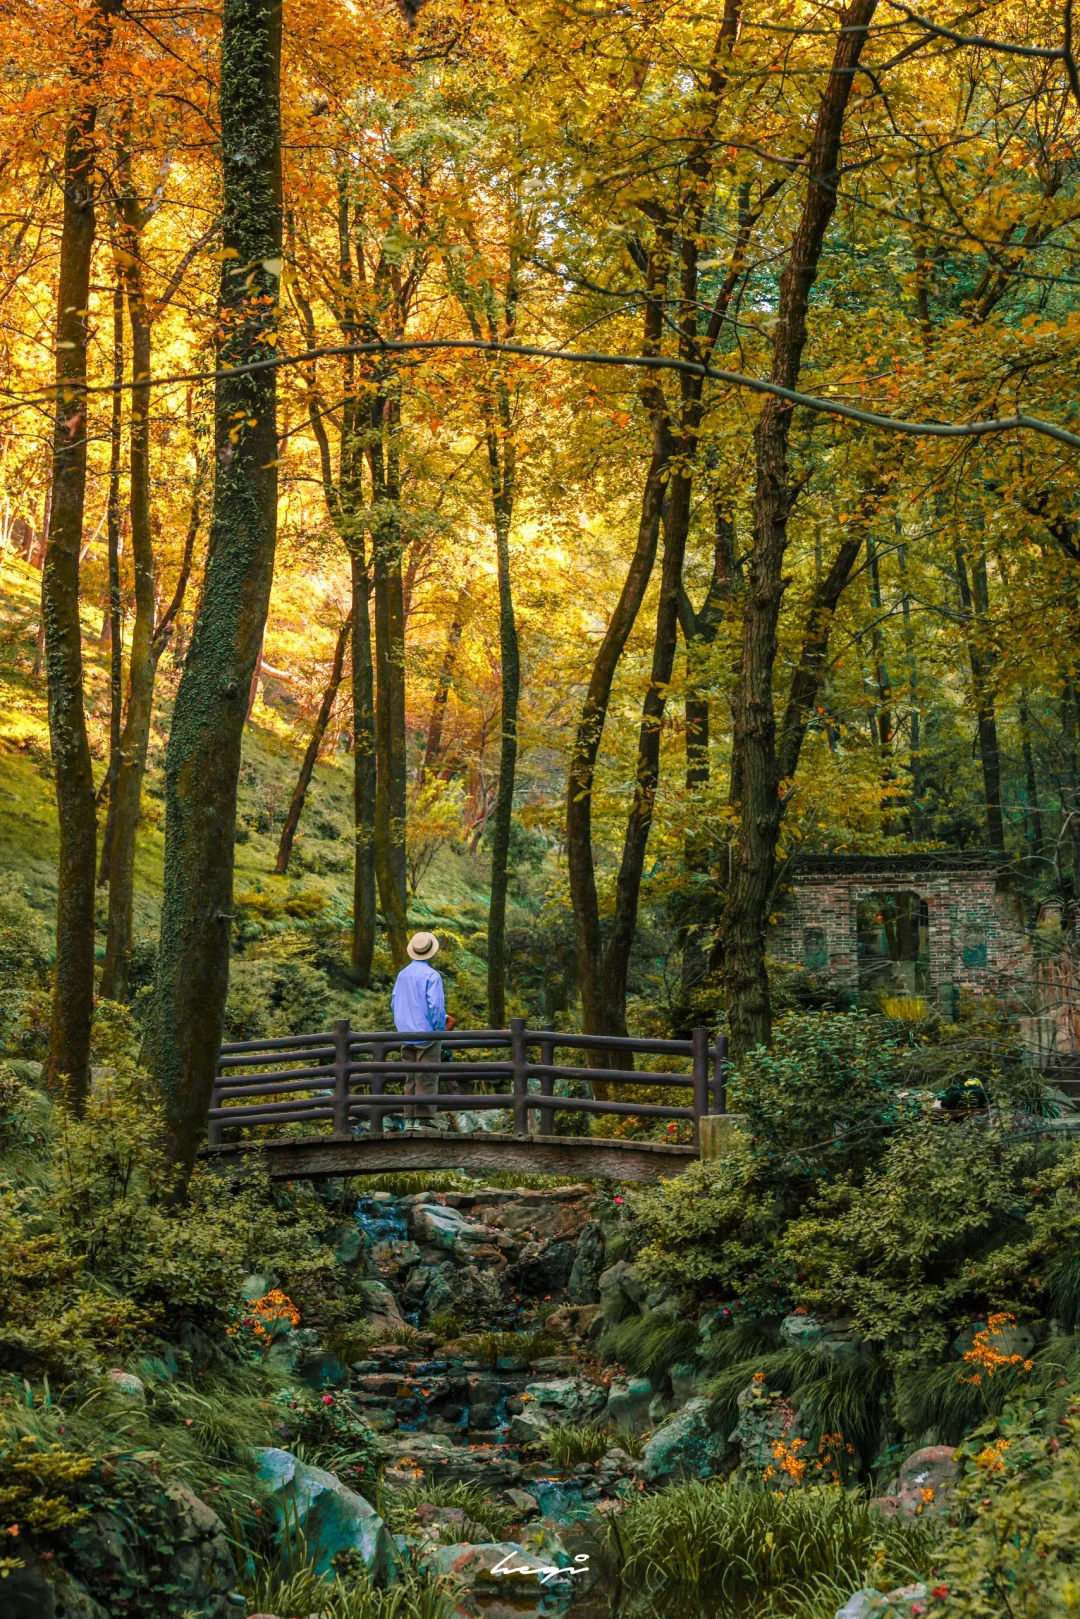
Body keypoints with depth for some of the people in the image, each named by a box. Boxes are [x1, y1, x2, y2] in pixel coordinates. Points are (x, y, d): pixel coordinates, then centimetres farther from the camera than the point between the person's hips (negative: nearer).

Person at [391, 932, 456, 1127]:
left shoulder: (403, 974, 9)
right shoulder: (431, 975, -12)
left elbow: (394, 1004, 15)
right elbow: (436, 1006, -15)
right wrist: (441, 1028, -3)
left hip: (406, 1035, 6)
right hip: (426, 1034, -6)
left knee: (410, 1079, 10)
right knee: (427, 1079, -5)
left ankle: (409, 1118, 10)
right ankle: (424, 1120, -8)